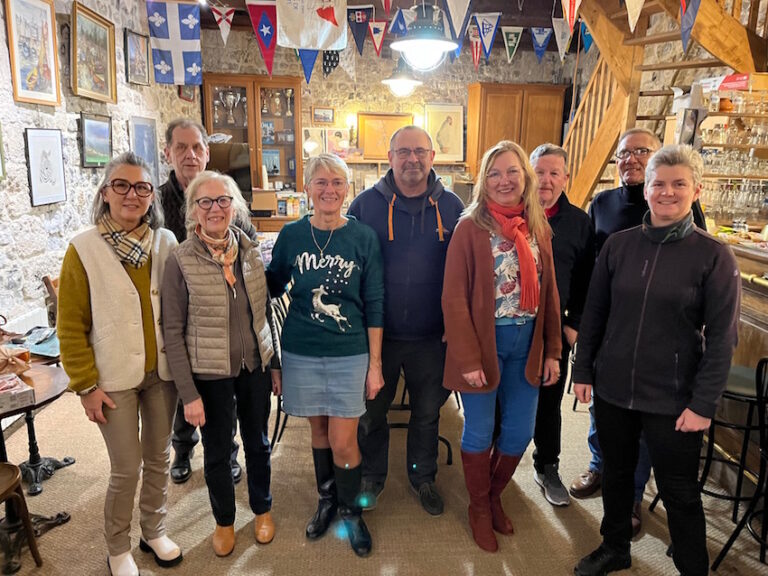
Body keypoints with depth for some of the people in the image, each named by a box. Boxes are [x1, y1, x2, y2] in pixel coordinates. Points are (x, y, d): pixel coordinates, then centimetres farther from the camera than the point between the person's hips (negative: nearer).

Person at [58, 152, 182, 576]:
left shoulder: (165, 242, -1)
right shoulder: (84, 249, -9)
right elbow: (70, 325, -6)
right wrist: (86, 385, -7)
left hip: (161, 372, 3)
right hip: (115, 379, -3)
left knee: (159, 458, 16)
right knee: (127, 469, 5)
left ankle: (153, 531, 39)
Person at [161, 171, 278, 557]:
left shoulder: (250, 251, -2)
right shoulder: (181, 261, -13)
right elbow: (173, 333, -11)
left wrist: (275, 364, 8)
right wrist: (188, 393, -12)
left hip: (255, 367, 3)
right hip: (210, 375, -3)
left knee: (258, 443, 18)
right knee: (217, 453, 14)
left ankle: (262, 509, 43)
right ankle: (224, 520, 40)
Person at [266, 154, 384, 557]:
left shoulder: (363, 237, -5)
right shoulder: (291, 235, -1)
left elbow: (374, 305, -3)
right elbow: (273, 287, 10)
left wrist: (375, 364, -3)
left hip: (350, 354, -2)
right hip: (301, 353, 2)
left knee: (343, 441, 1)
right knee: (318, 431, 16)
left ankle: (350, 510, 29)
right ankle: (326, 499, 41)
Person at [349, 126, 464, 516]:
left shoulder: (451, 207, 0)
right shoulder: (365, 204, -4)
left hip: (432, 337, 1)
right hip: (376, 334, -1)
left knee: (428, 412, 17)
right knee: (371, 411, 15)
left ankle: (423, 478, 41)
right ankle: (372, 477, 39)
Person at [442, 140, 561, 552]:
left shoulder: (538, 227, 5)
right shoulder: (471, 227, -10)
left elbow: (549, 294, 8)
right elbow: (454, 298, -13)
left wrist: (552, 350, 5)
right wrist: (468, 359, -15)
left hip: (526, 344, 5)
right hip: (484, 343, -4)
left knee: (520, 432, 13)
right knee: (480, 433, 9)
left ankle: (495, 495, 40)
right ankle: (479, 508, 34)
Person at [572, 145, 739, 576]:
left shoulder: (714, 257, -9)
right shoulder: (618, 245, 0)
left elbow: (722, 338, -8)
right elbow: (594, 313, 6)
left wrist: (704, 403, -11)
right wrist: (584, 370, 6)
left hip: (673, 400, -3)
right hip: (612, 388, 4)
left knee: (679, 492, 10)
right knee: (617, 473, 19)